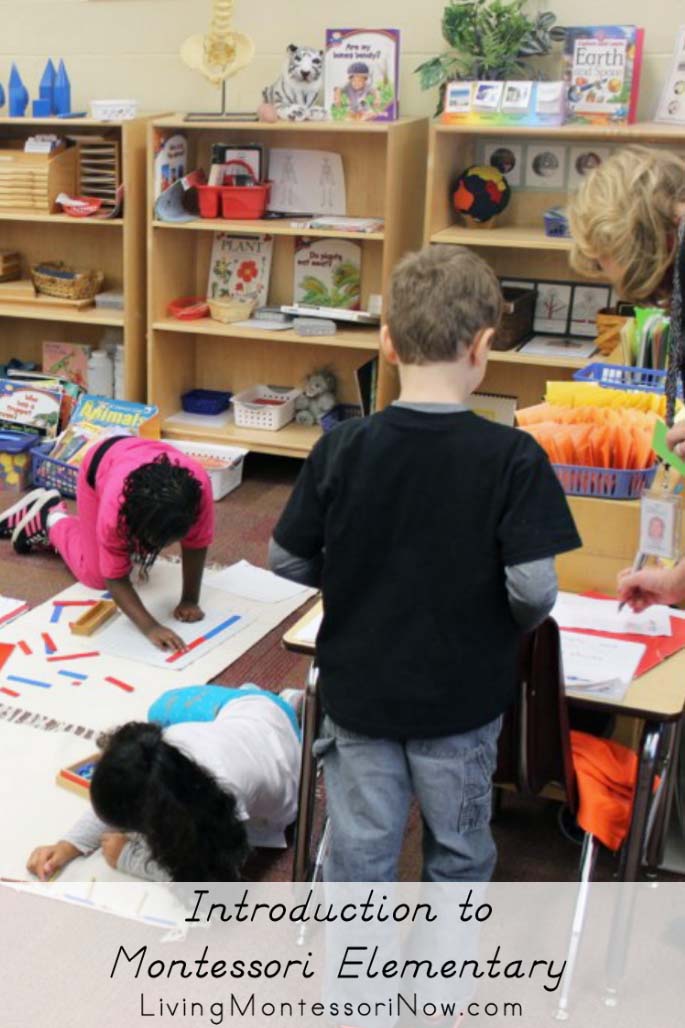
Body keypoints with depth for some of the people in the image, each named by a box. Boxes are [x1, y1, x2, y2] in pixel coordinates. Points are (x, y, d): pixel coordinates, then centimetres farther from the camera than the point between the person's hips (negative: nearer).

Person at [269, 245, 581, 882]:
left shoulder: (341, 449, -12)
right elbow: (534, 589, -20)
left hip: (357, 690, 2)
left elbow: (286, 562, -5)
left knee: (358, 851, 16)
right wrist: (508, 628, 2)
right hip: (463, 698, -1)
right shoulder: (512, 458, -18)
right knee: (458, 852, 20)